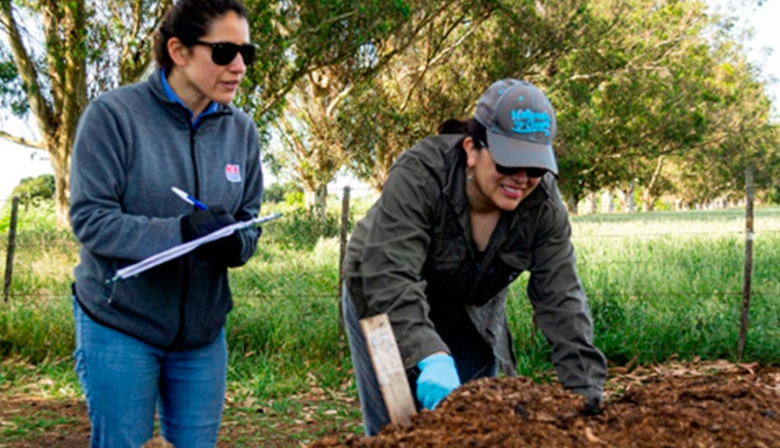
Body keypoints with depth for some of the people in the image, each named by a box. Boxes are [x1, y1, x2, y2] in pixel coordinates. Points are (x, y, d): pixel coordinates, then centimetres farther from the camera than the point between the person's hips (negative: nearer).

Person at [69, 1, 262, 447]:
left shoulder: (242, 129, 3)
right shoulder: (113, 114, -13)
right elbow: (90, 218, -17)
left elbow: (250, 222, 5)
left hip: (203, 330, 5)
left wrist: (235, 241, -19)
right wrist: (179, 232, -30)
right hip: (120, 325, -4)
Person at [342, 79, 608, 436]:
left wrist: (585, 393, -30)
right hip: (383, 305, -3)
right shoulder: (419, 176, -32)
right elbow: (390, 279, -40)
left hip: (470, 313, 4)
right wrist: (430, 357, -53)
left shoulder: (543, 205, -20)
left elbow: (561, 300, -22)